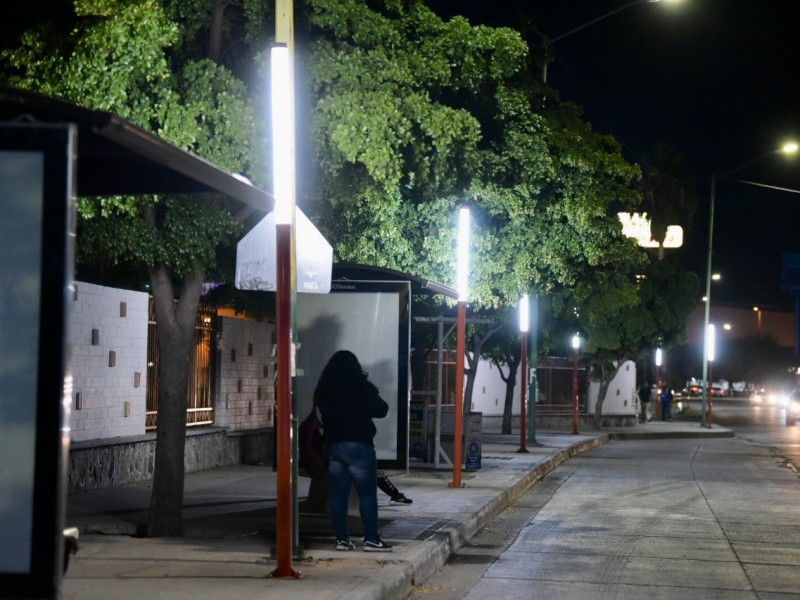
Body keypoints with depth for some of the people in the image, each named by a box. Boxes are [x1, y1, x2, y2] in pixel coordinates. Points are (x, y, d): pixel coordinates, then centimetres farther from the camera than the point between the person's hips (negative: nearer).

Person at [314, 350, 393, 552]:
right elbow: (382, 410, -2)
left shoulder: (323, 390, 3)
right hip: (358, 445, -5)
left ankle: (342, 538, 6)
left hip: (333, 445, 5)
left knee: (338, 493, 7)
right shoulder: (360, 387, -10)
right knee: (368, 493, -1)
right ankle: (371, 539, -4)